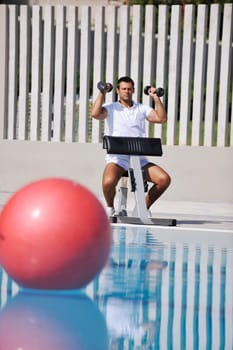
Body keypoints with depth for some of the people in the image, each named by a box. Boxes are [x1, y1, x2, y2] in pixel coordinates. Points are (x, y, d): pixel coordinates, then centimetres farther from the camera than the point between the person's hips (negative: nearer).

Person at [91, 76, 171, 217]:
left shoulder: (142, 108, 17)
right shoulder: (111, 108, 9)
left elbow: (161, 118, 5)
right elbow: (96, 114, -12)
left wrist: (156, 97, 3)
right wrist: (102, 93, -4)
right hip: (117, 157, -3)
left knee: (164, 179, -17)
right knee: (108, 182, -35)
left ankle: (145, 207, 5)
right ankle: (110, 208, -1)